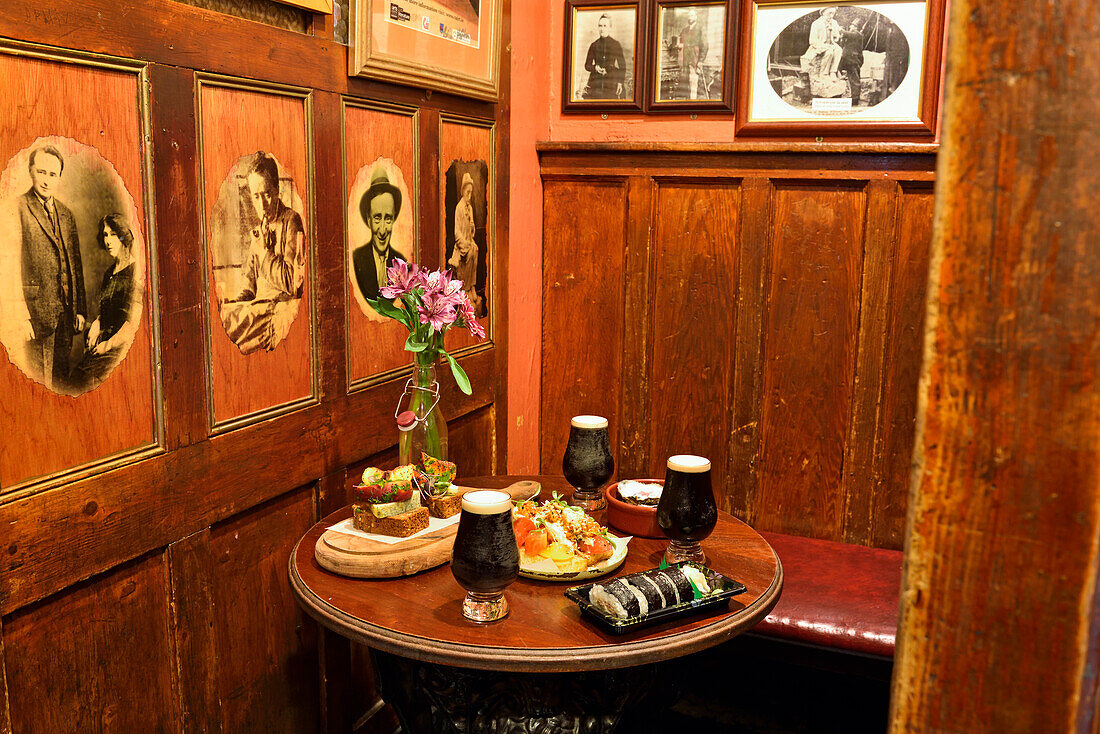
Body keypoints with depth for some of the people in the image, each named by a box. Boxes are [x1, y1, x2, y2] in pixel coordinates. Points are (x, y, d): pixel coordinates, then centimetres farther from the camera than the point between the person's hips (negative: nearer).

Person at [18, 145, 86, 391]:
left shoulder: (67, 215, 16)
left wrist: (80, 310, 14)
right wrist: (20, 315, -16)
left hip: (67, 315, 6)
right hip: (37, 312, -6)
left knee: (62, 379, 11)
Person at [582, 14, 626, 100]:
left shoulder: (615, 44, 5)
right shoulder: (594, 45, 10)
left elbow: (622, 66, 7)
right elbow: (587, 65, 14)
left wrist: (620, 82, -4)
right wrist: (595, 68, -7)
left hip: (611, 81, -2)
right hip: (595, 82, 2)